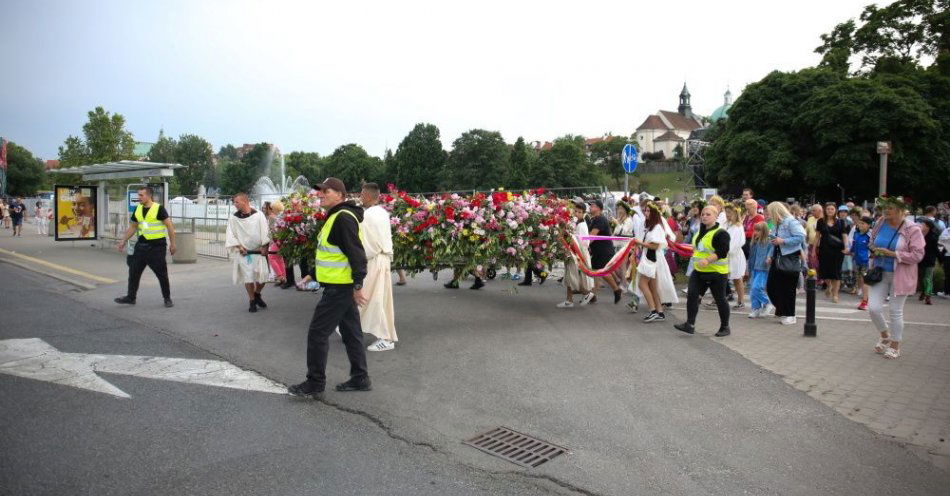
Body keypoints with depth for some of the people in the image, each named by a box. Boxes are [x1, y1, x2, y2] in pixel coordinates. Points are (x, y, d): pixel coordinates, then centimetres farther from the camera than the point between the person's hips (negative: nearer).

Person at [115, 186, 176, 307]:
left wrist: (172, 243, -12)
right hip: (141, 245, 6)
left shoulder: (159, 209, -12)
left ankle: (167, 298, 14)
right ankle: (131, 297, 21)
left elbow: (169, 225, -11)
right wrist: (123, 241, 15)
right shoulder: (138, 210, 7)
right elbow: (132, 227, 18)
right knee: (134, 271, 9)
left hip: (157, 246, -6)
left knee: (162, 274, 1)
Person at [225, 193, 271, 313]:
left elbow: (265, 232, -1)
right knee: (248, 277, -3)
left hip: (259, 251, 0)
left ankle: (257, 295, 26)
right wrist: (238, 246, -9)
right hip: (243, 252, 0)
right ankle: (252, 301, 12)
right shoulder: (233, 218, 0)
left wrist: (264, 247, -7)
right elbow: (230, 235, 3)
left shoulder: (258, 215, -3)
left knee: (263, 275, -3)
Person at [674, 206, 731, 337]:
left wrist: (707, 260, -36)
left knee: (720, 300, 6)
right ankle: (690, 324, -5)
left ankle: (725, 327, 20)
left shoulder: (721, 233, -15)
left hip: (716, 272, -7)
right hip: (698, 271, 7)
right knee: (692, 295, -5)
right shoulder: (701, 231, 12)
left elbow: (722, 252, -26)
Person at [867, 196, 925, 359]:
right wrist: (874, 250, -3)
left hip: (900, 276, -4)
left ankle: (895, 346, 23)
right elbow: (871, 242, 19)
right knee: (873, 308, -1)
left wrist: (892, 253, -20)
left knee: (896, 312, 6)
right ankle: (885, 336, 27)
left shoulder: (912, 229, -12)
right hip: (880, 273, 4)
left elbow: (917, 255, -16)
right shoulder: (880, 225, 1)